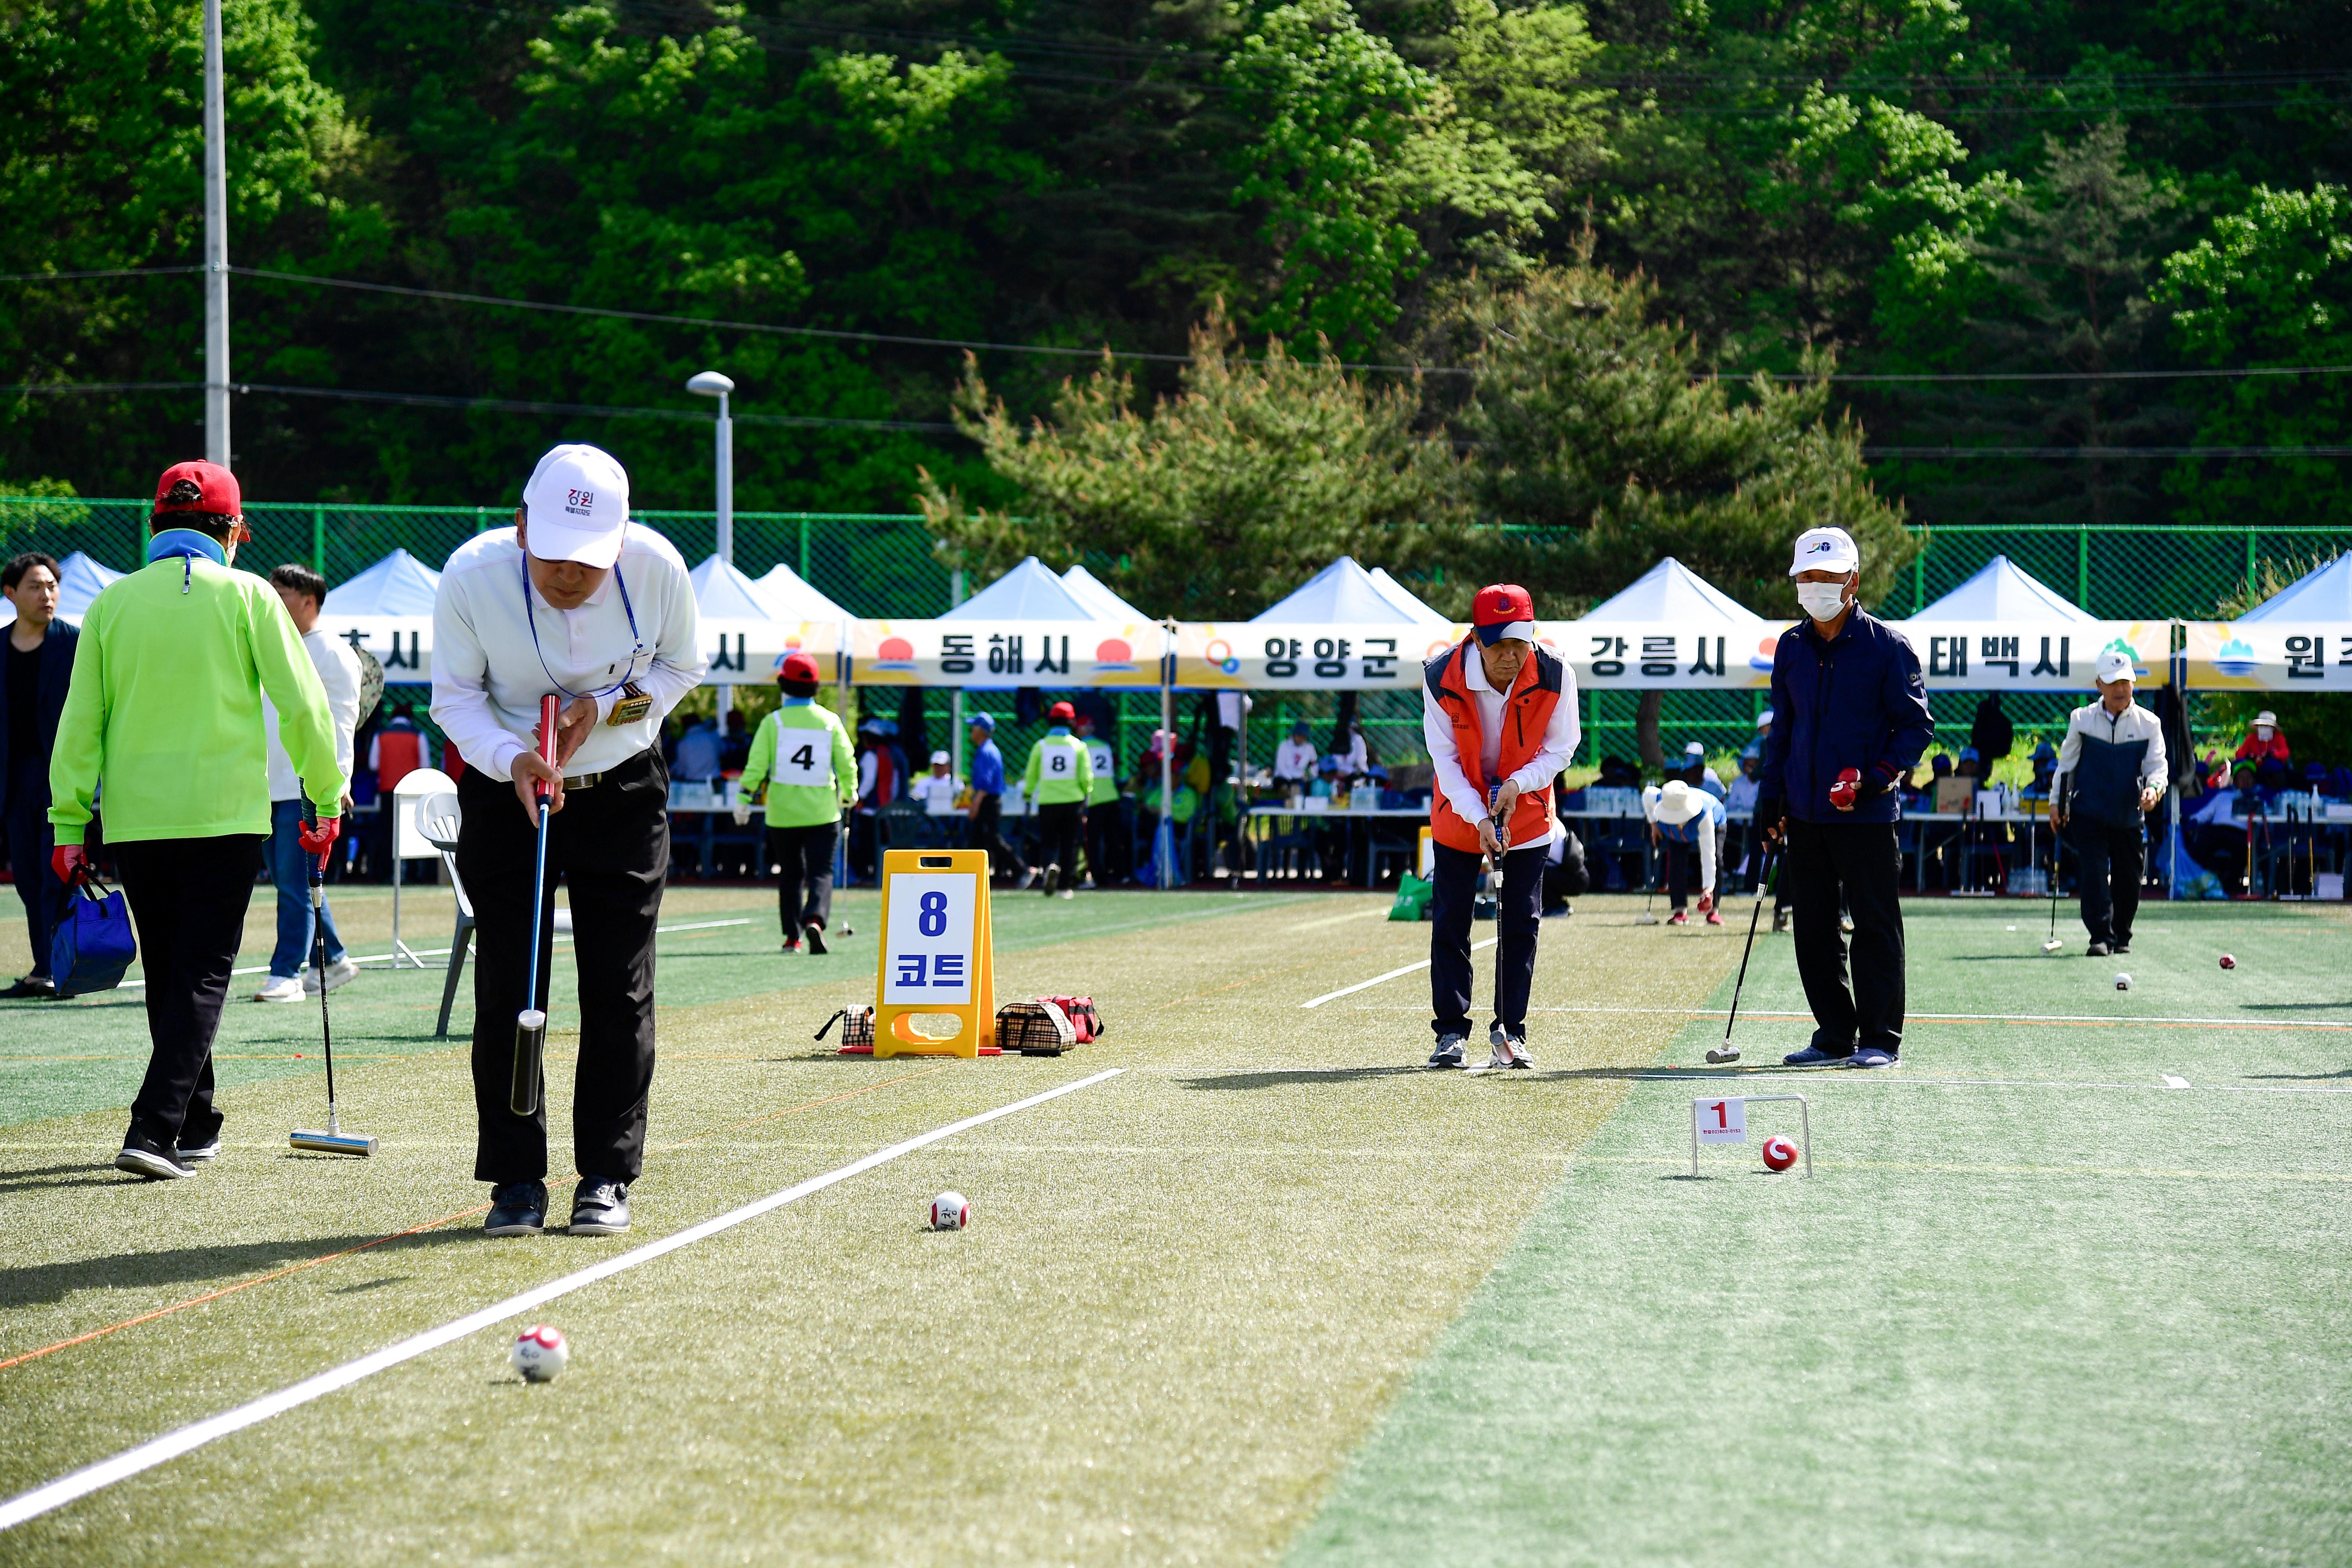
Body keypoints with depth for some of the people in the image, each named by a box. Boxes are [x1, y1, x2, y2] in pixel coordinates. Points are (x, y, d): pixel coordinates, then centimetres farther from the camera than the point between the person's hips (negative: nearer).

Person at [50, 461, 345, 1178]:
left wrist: (69, 824, 8)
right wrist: (328, 798, 7)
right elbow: (302, 703, -3)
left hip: (135, 820, 3)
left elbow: (81, 721, 4)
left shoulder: (113, 602, 6)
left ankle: (196, 1126, 24)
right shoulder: (244, 595, -2)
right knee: (201, 976, -2)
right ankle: (154, 1130, -15)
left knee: (167, 977, 15)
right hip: (224, 815, -3)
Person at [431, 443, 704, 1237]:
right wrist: (511, 757, -28)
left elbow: (681, 667, -1)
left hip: (623, 792, 0)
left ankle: (607, 1177, 8)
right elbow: (454, 697, -9)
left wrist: (605, 707, -19)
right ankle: (516, 1178, 7)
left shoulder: (658, 568, -20)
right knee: (506, 991, -3)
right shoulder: (471, 576, -22)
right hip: (505, 791, 0)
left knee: (618, 990, -1)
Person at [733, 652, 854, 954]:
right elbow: (846, 763, 1)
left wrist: (744, 799, 0)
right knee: (821, 872, 1)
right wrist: (849, 792, 19)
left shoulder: (773, 722, -4)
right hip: (822, 813, 0)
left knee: (791, 875, 14)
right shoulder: (830, 721, -1)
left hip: (782, 813, 0)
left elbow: (756, 765, -8)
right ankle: (815, 919, -25)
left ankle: (792, 936, 14)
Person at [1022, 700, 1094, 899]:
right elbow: (1086, 776, -3)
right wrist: (1086, 791, 19)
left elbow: (1031, 775, 4)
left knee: (1051, 842, 10)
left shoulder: (1041, 745, -2)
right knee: (1069, 844, 9)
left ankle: (1052, 865, -22)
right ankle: (1065, 886, 9)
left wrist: (1027, 793, 24)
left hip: (1047, 802, 0)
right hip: (1073, 800, 0)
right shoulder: (1078, 746, -3)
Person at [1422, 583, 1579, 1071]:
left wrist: (1517, 785, -24)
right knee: (1449, 922, 0)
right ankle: (1451, 1032, 8)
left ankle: (1509, 1032, 8)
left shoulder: (1555, 675, -22)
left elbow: (1560, 749, -9)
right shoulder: (1441, 678, -23)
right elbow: (1444, 758, -15)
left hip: (1527, 810, 0)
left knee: (1521, 925, 0)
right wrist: (1479, 817, -25)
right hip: (1460, 810, 0)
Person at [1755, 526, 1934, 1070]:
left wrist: (1881, 775, -17)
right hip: (1804, 815, 5)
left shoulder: (1887, 647, -4)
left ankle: (1880, 1039, 5)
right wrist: (1771, 796, 12)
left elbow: (1917, 725, -2)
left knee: (1875, 927, -1)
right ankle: (1835, 1036, 17)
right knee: (1813, 929, 8)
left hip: (1866, 816, -5)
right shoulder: (1791, 648, 11)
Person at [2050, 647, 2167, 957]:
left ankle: (2121, 936, 24)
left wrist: (2153, 788, -24)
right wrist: (2057, 802, 5)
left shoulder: (2148, 723, 2)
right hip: (2089, 813, -1)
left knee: (2128, 879, 8)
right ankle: (2101, 937, -12)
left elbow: (2157, 765, -2)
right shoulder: (2082, 720, 2)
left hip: (2128, 816, 1)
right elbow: (2067, 763, 8)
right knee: (2094, 873, -13)